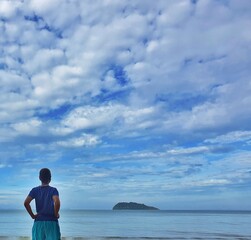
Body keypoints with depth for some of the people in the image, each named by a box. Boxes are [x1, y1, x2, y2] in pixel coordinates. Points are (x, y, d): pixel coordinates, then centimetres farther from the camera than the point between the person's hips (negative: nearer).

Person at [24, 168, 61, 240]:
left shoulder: (35, 190, 3)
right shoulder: (53, 190, -5)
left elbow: (26, 203, -9)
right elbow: (57, 202, -22)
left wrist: (32, 215, 0)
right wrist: (56, 214, -7)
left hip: (38, 221, 3)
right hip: (52, 221, -3)